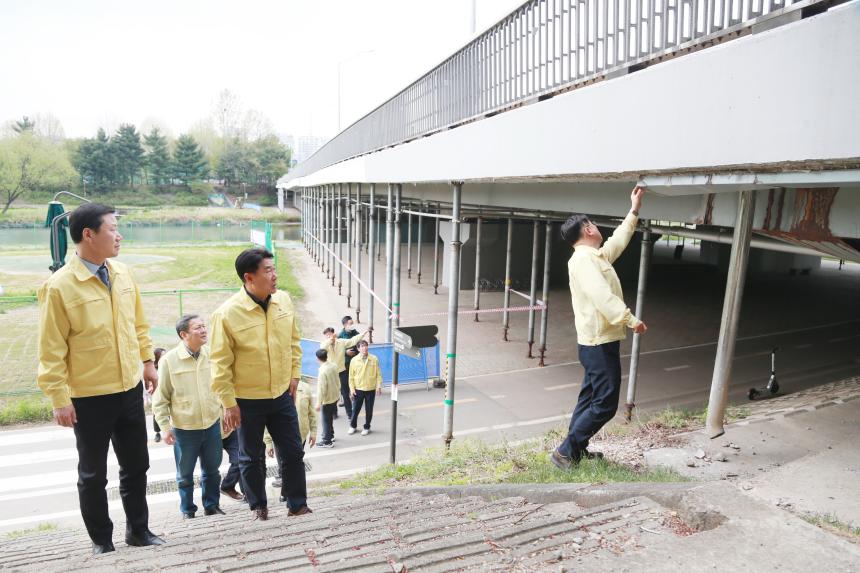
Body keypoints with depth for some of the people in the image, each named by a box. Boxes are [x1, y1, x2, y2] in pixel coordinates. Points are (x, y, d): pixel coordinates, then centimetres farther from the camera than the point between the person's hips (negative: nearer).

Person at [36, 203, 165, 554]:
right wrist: (59, 399, -14)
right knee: (93, 474, 13)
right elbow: (51, 350, -13)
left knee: (136, 465, 16)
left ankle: (138, 530, 33)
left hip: (130, 389, 5)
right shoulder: (59, 287, -15)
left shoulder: (122, 274, 2)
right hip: (90, 397, -5)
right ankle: (102, 541, 31)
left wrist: (147, 361, 11)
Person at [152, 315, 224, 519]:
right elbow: (160, 398, -5)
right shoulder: (169, 360, -11)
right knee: (185, 474, 12)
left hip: (212, 424, 2)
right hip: (184, 428, -2)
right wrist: (165, 427, -6)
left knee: (212, 470, 15)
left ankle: (212, 505, 31)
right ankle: (187, 510, 30)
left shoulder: (211, 355, -4)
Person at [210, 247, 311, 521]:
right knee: (252, 457, 14)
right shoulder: (226, 313, -19)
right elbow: (220, 362, -14)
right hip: (247, 400, -4)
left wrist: (294, 374, 8)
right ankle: (258, 505, 34)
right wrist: (229, 403, -12)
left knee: (294, 452, 10)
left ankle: (297, 504, 27)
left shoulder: (284, 300, -4)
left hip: (282, 394, 4)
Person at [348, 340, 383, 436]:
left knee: (369, 410, 10)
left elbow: (378, 374, -1)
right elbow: (351, 376, -1)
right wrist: (352, 389, -5)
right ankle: (353, 426, 32)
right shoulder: (354, 360, -6)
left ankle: (367, 427, 28)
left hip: (371, 390, 0)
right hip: (358, 389, 0)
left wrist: (379, 385, -10)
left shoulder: (374, 359, -6)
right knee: (355, 409, 10)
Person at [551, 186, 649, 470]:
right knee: (605, 403, -8)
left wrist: (634, 210, 33)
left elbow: (619, 240, 31)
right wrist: (630, 320, -29)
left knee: (591, 398, 15)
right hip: (600, 343, -11)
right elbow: (602, 296, -27)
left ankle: (577, 449, 23)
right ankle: (565, 451, -3)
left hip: (599, 342, 11)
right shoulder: (583, 258, -17)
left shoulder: (597, 255, 15)